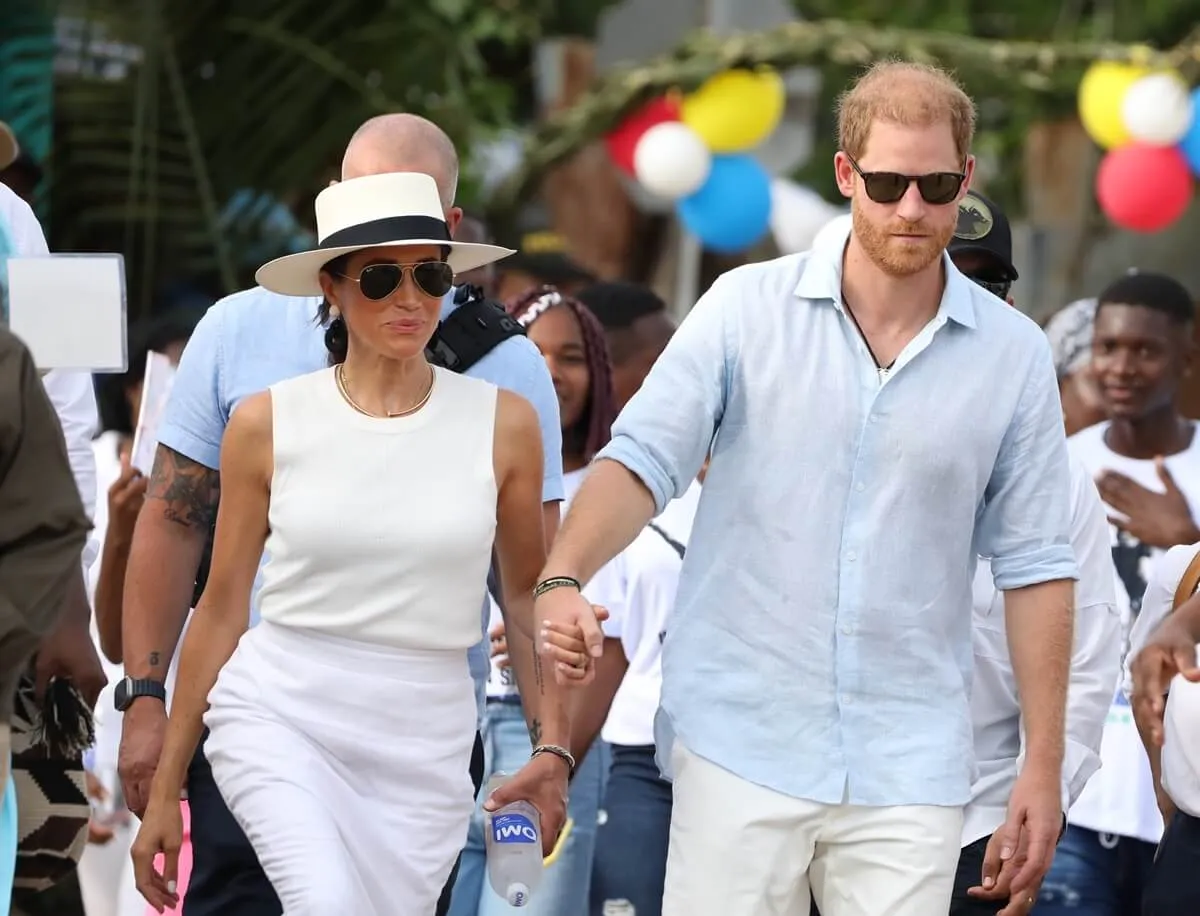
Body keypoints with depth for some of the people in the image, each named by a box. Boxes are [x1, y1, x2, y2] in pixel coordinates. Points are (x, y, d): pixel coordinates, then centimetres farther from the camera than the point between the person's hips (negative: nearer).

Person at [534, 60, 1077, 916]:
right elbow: (644, 459, -4)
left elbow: (1034, 564, 6)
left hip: (911, 770, 1)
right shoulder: (746, 308, 0)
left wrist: (1043, 765, 5)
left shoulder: (1013, 354, 3)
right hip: (741, 741, -1)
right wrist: (563, 578, -23)